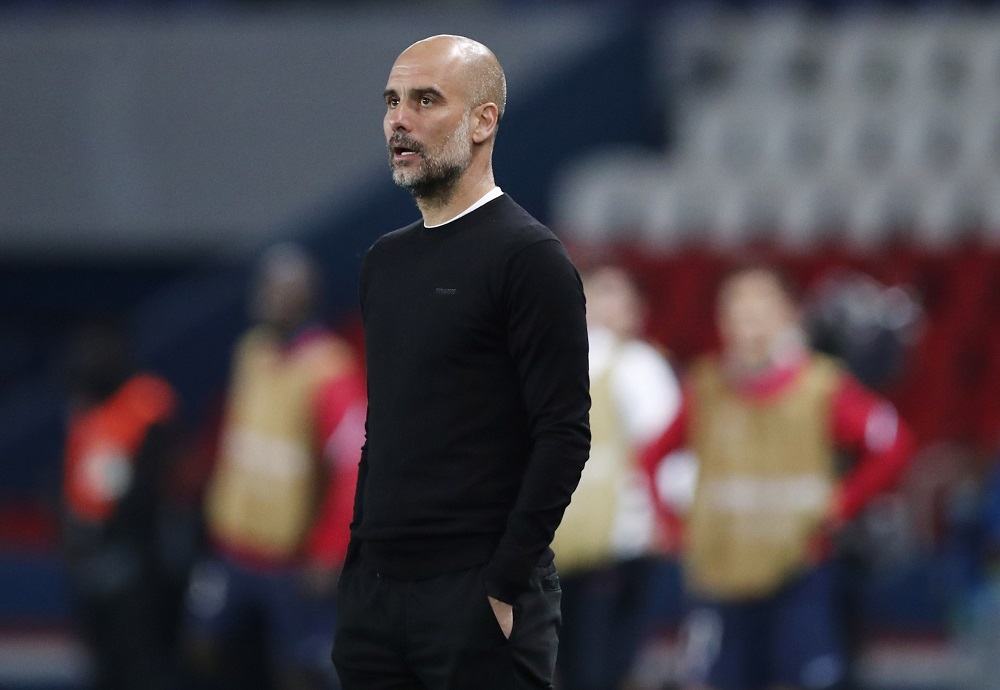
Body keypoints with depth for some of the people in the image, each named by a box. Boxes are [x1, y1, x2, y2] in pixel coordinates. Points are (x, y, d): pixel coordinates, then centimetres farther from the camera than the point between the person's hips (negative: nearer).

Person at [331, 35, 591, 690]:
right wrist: (359, 561, 14)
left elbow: (563, 437, -13)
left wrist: (506, 585, -17)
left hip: (480, 594, -7)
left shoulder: (528, 256, -8)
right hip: (375, 590, 7)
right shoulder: (386, 261, 16)